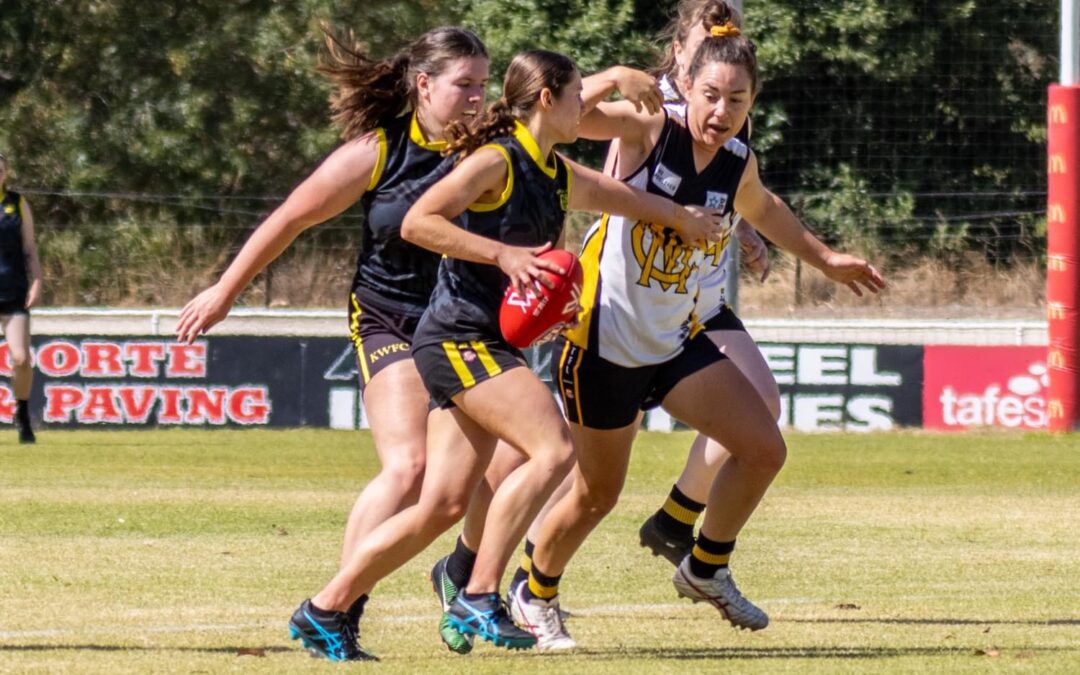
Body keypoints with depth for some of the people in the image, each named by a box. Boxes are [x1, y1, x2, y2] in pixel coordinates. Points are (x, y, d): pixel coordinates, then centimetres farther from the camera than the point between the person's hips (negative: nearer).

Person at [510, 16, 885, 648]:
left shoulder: (739, 165, 0)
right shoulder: (648, 130, -16)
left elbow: (762, 207, 24)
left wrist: (824, 257, 33)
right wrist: (613, 83, -44)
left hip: (677, 340, 6)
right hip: (605, 340, -5)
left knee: (764, 450, -3)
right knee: (598, 494, 5)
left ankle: (707, 570, 20)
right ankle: (536, 596, 32)